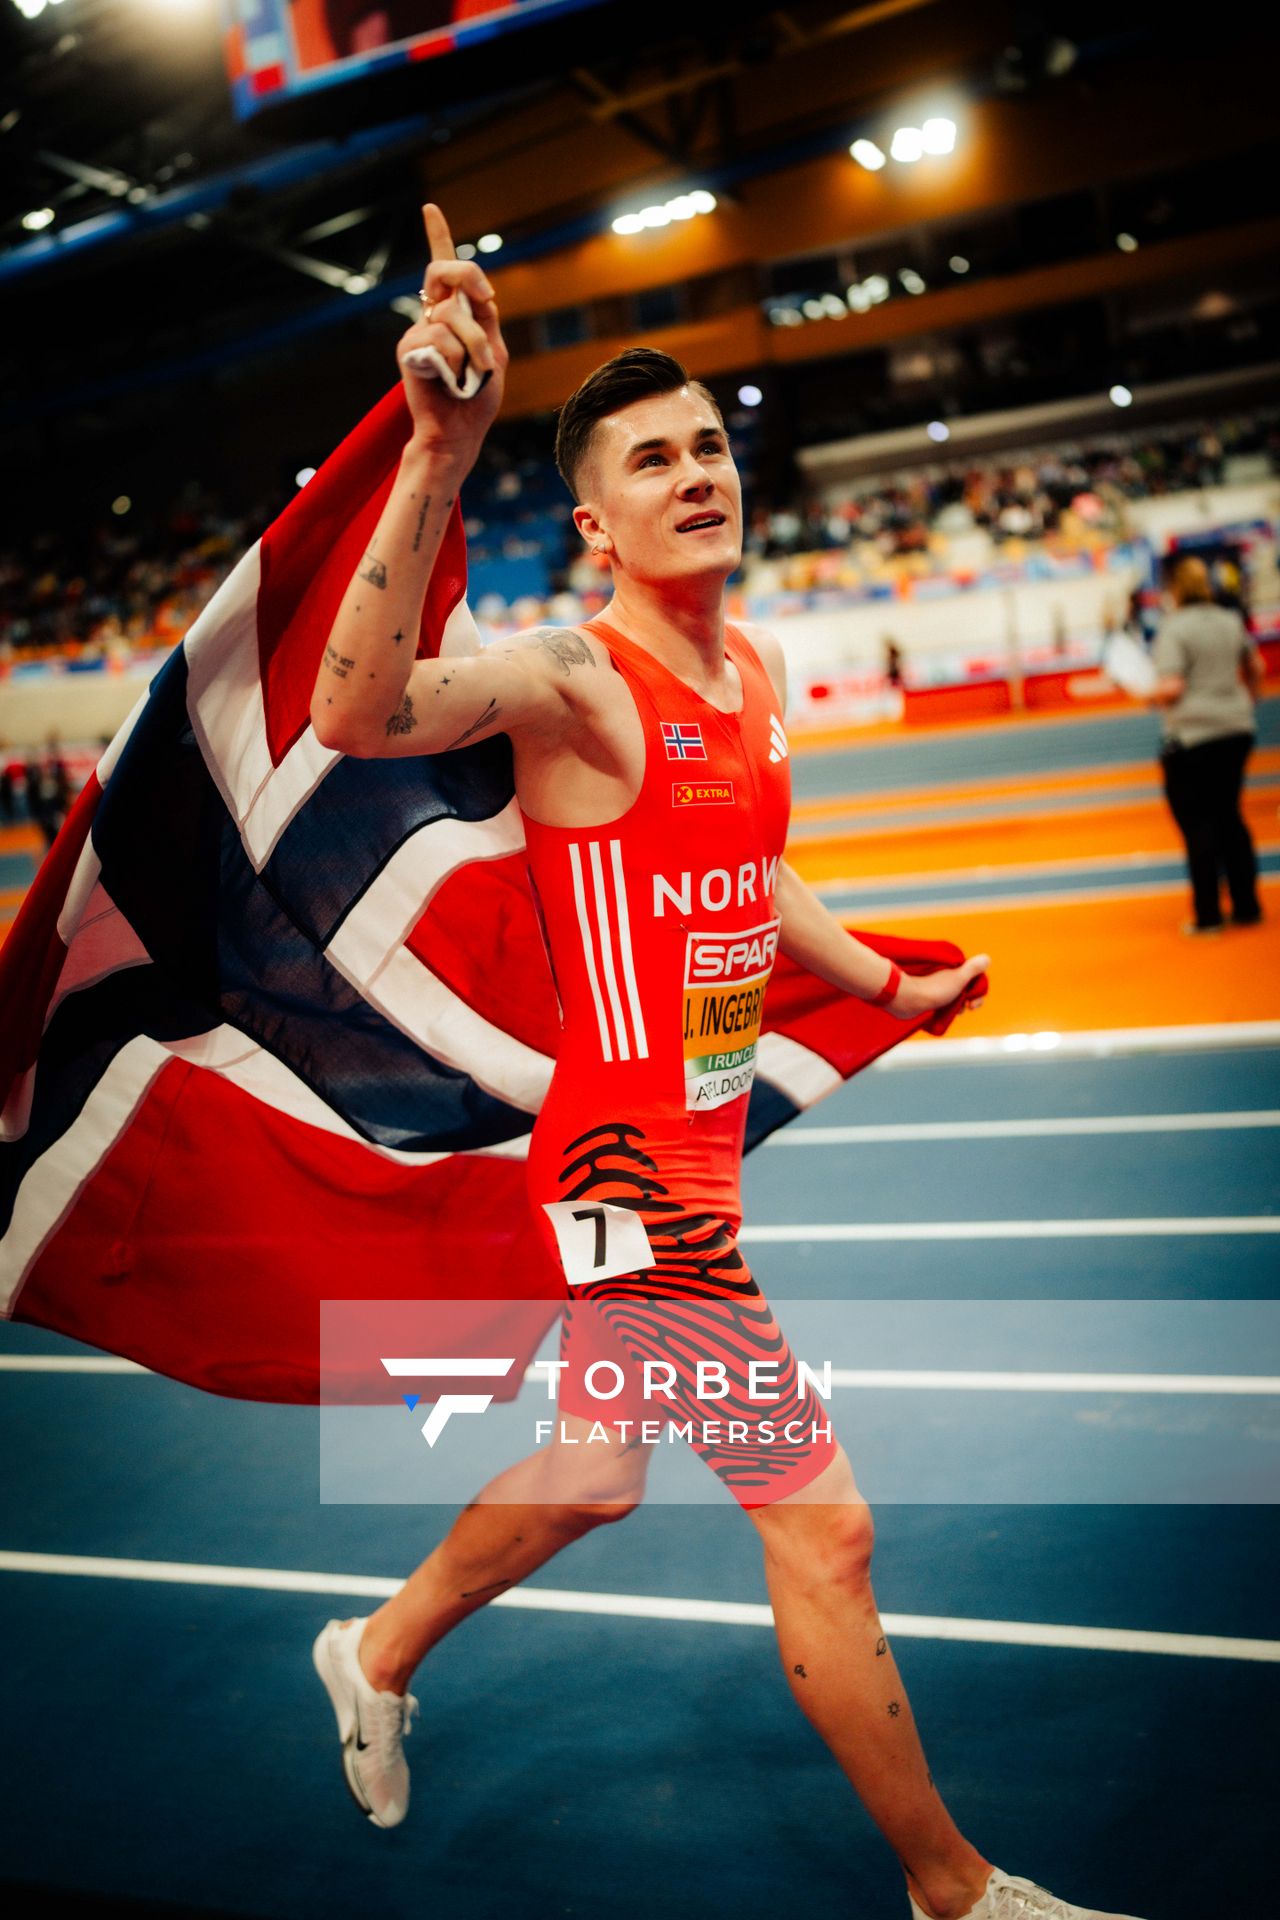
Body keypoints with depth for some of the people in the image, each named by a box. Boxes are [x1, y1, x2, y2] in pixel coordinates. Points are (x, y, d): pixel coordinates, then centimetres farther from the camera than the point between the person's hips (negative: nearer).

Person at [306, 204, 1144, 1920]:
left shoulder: (755, 672, 8)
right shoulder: (572, 673, -17)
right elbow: (357, 718, -38)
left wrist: (887, 982, 28)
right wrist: (440, 455, -48)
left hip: (701, 1150, 9)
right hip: (627, 1165, -9)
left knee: (593, 1474, 25)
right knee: (825, 1526, 1)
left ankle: (379, 1657, 50)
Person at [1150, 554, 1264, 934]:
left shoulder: (1173, 631, -13)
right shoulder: (1231, 622, 8)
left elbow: (1171, 688, -20)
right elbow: (1256, 668, 21)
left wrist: (1149, 696, -1)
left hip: (1191, 737, -6)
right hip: (1237, 731, 6)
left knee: (1198, 824, 1)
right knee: (1229, 816, 16)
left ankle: (1208, 914, 4)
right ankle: (1247, 906, 18)